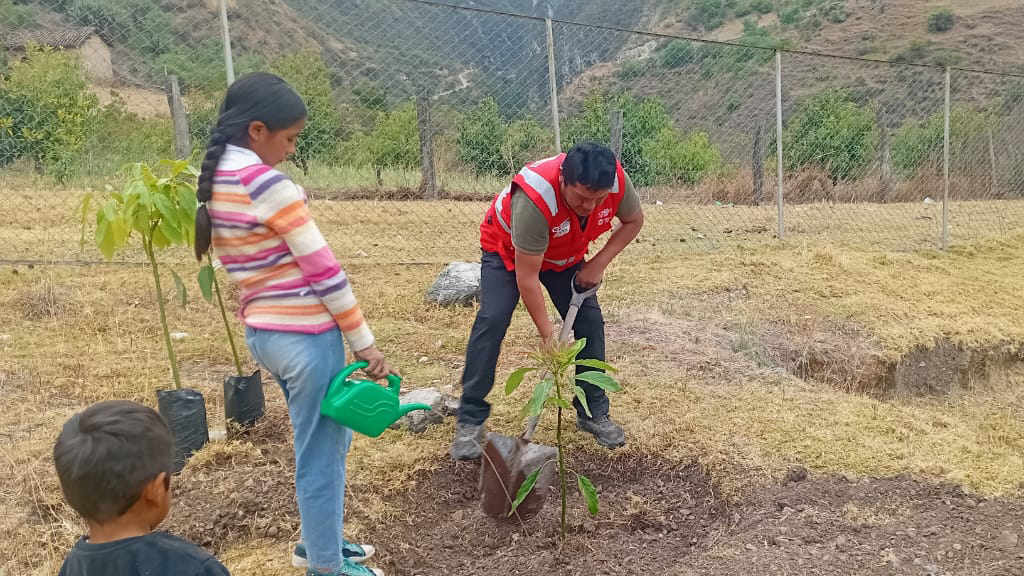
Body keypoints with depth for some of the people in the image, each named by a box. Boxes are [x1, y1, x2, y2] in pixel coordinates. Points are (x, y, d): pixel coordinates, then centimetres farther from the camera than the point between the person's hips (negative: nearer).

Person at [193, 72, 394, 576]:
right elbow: (323, 269, -18)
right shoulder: (266, 184, -20)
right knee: (320, 453, 7)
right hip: (303, 336, -9)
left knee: (327, 439, 24)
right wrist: (364, 342, -13)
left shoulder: (216, 180, 8)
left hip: (262, 331, 9)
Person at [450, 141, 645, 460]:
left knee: (590, 321, -4)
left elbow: (634, 220, -7)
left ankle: (594, 412, 12)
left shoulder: (617, 180, -30)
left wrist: (599, 263, -18)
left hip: (566, 255, 5)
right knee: (491, 322, -19)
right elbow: (526, 276, -36)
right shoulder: (534, 199, -44)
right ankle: (470, 422, -10)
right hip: (507, 250, -4)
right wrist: (548, 335, -33)